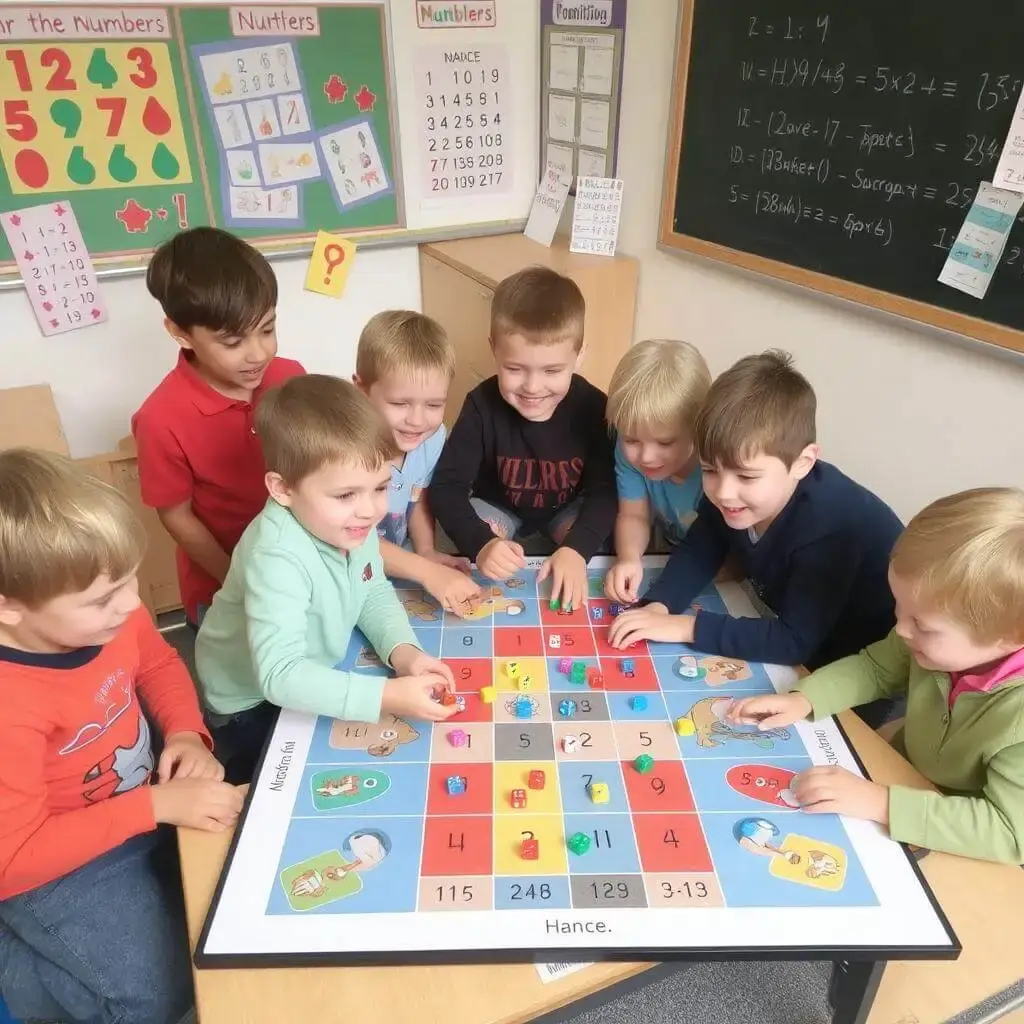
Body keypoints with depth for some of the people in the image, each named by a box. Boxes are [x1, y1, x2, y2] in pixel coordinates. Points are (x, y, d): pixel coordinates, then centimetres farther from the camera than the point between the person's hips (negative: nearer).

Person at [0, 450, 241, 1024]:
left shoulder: (108, 615, -18)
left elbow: (158, 663, 4)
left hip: (148, 800, 7)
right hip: (56, 868, -6)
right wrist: (157, 805, -31)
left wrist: (187, 733, -13)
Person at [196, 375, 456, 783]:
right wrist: (386, 696, -45)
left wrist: (403, 651, -20)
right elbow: (280, 676, -42)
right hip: (253, 704, -6)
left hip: (317, 676, 6)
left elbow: (374, 595, -2)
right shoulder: (277, 558, -39)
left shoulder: (349, 525, -16)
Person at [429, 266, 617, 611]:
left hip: (570, 508, 1)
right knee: (483, 565, -27)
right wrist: (482, 543, -49)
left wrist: (576, 549, -43)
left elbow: (605, 488, -25)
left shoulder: (593, 408, -28)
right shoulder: (482, 406, -29)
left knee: (592, 556, -23)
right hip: (497, 505, -1)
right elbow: (446, 486, -30)